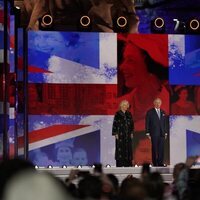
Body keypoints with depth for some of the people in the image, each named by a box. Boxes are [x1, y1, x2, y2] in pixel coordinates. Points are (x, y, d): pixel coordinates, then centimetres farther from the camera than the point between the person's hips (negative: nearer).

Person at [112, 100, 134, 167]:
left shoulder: (129, 114, 10)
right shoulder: (117, 114, -4)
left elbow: (132, 124, 14)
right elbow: (114, 124, -5)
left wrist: (131, 133, 8)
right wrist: (115, 134, -10)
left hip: (128, 134, 5)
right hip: (120, 134, -5)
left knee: (128, 148, 3)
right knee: (120, 149, -6)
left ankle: (127, 163, 7)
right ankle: (119, 164, -4)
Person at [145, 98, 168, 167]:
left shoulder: (163, 112, 15)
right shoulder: (150, 112, 2)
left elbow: (165, 123, 17)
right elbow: (147, 123, 0)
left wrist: (166, 133, 10)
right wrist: (148, 133, -5)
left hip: (162, 134, 4)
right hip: (154, 134, -4)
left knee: (161, 149, 0)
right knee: (154, 149, -2)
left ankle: (160, 162, 3)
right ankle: (155, 163, 1)